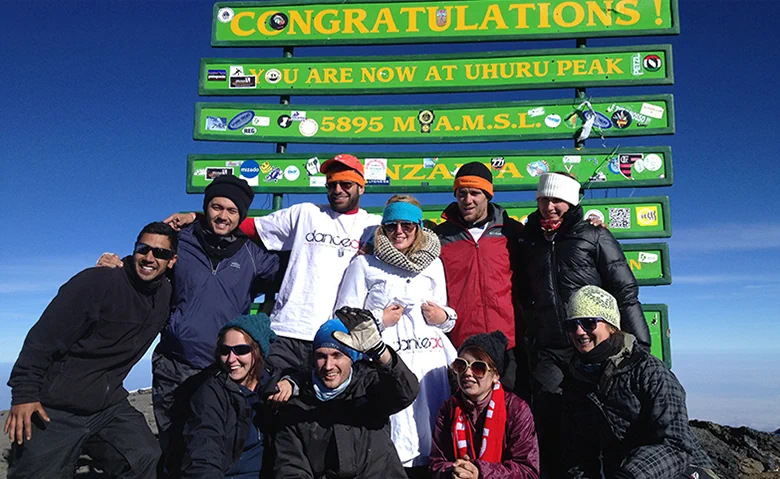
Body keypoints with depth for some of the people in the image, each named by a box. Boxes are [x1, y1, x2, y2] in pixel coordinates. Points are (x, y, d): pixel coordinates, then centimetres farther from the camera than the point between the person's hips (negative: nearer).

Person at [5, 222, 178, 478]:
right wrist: (24, 393, -21)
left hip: (110, 406, 6)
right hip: (56, 409, -5)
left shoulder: (166, 294, 0)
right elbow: (43, 338, -18)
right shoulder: (98, 282, -18)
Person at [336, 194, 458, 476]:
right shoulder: (364, 264, 8)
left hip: (430, 358, 3)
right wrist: (379, 320, -7)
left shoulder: (433, 264, 18)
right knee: (395, 432, -8)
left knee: (430, 428, -2)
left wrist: (444, 317, 3)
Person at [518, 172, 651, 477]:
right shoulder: (529, 242, 15)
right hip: (548, 352, 3)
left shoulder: (595, 236, 5)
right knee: (549, 428, -1)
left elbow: (624, 292, 0)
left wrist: (639, 345, -7)